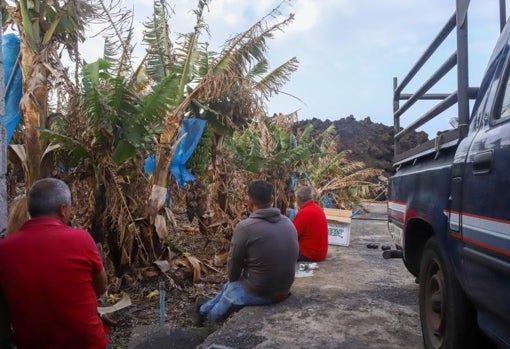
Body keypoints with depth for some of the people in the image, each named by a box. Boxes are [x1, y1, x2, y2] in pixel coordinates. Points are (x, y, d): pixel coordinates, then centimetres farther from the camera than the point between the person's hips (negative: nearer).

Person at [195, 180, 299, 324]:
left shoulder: (245, 227, -21)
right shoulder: (288, 223, -2)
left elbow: (233, 265, -10)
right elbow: (281, 258, 9)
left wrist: (233, 280, 13)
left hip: (258, 292, -5)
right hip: (284, 289, 6)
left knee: (231, 286, 27)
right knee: (230, 285, 28)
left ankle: (207, 316, 54)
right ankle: (205, 309, 51)